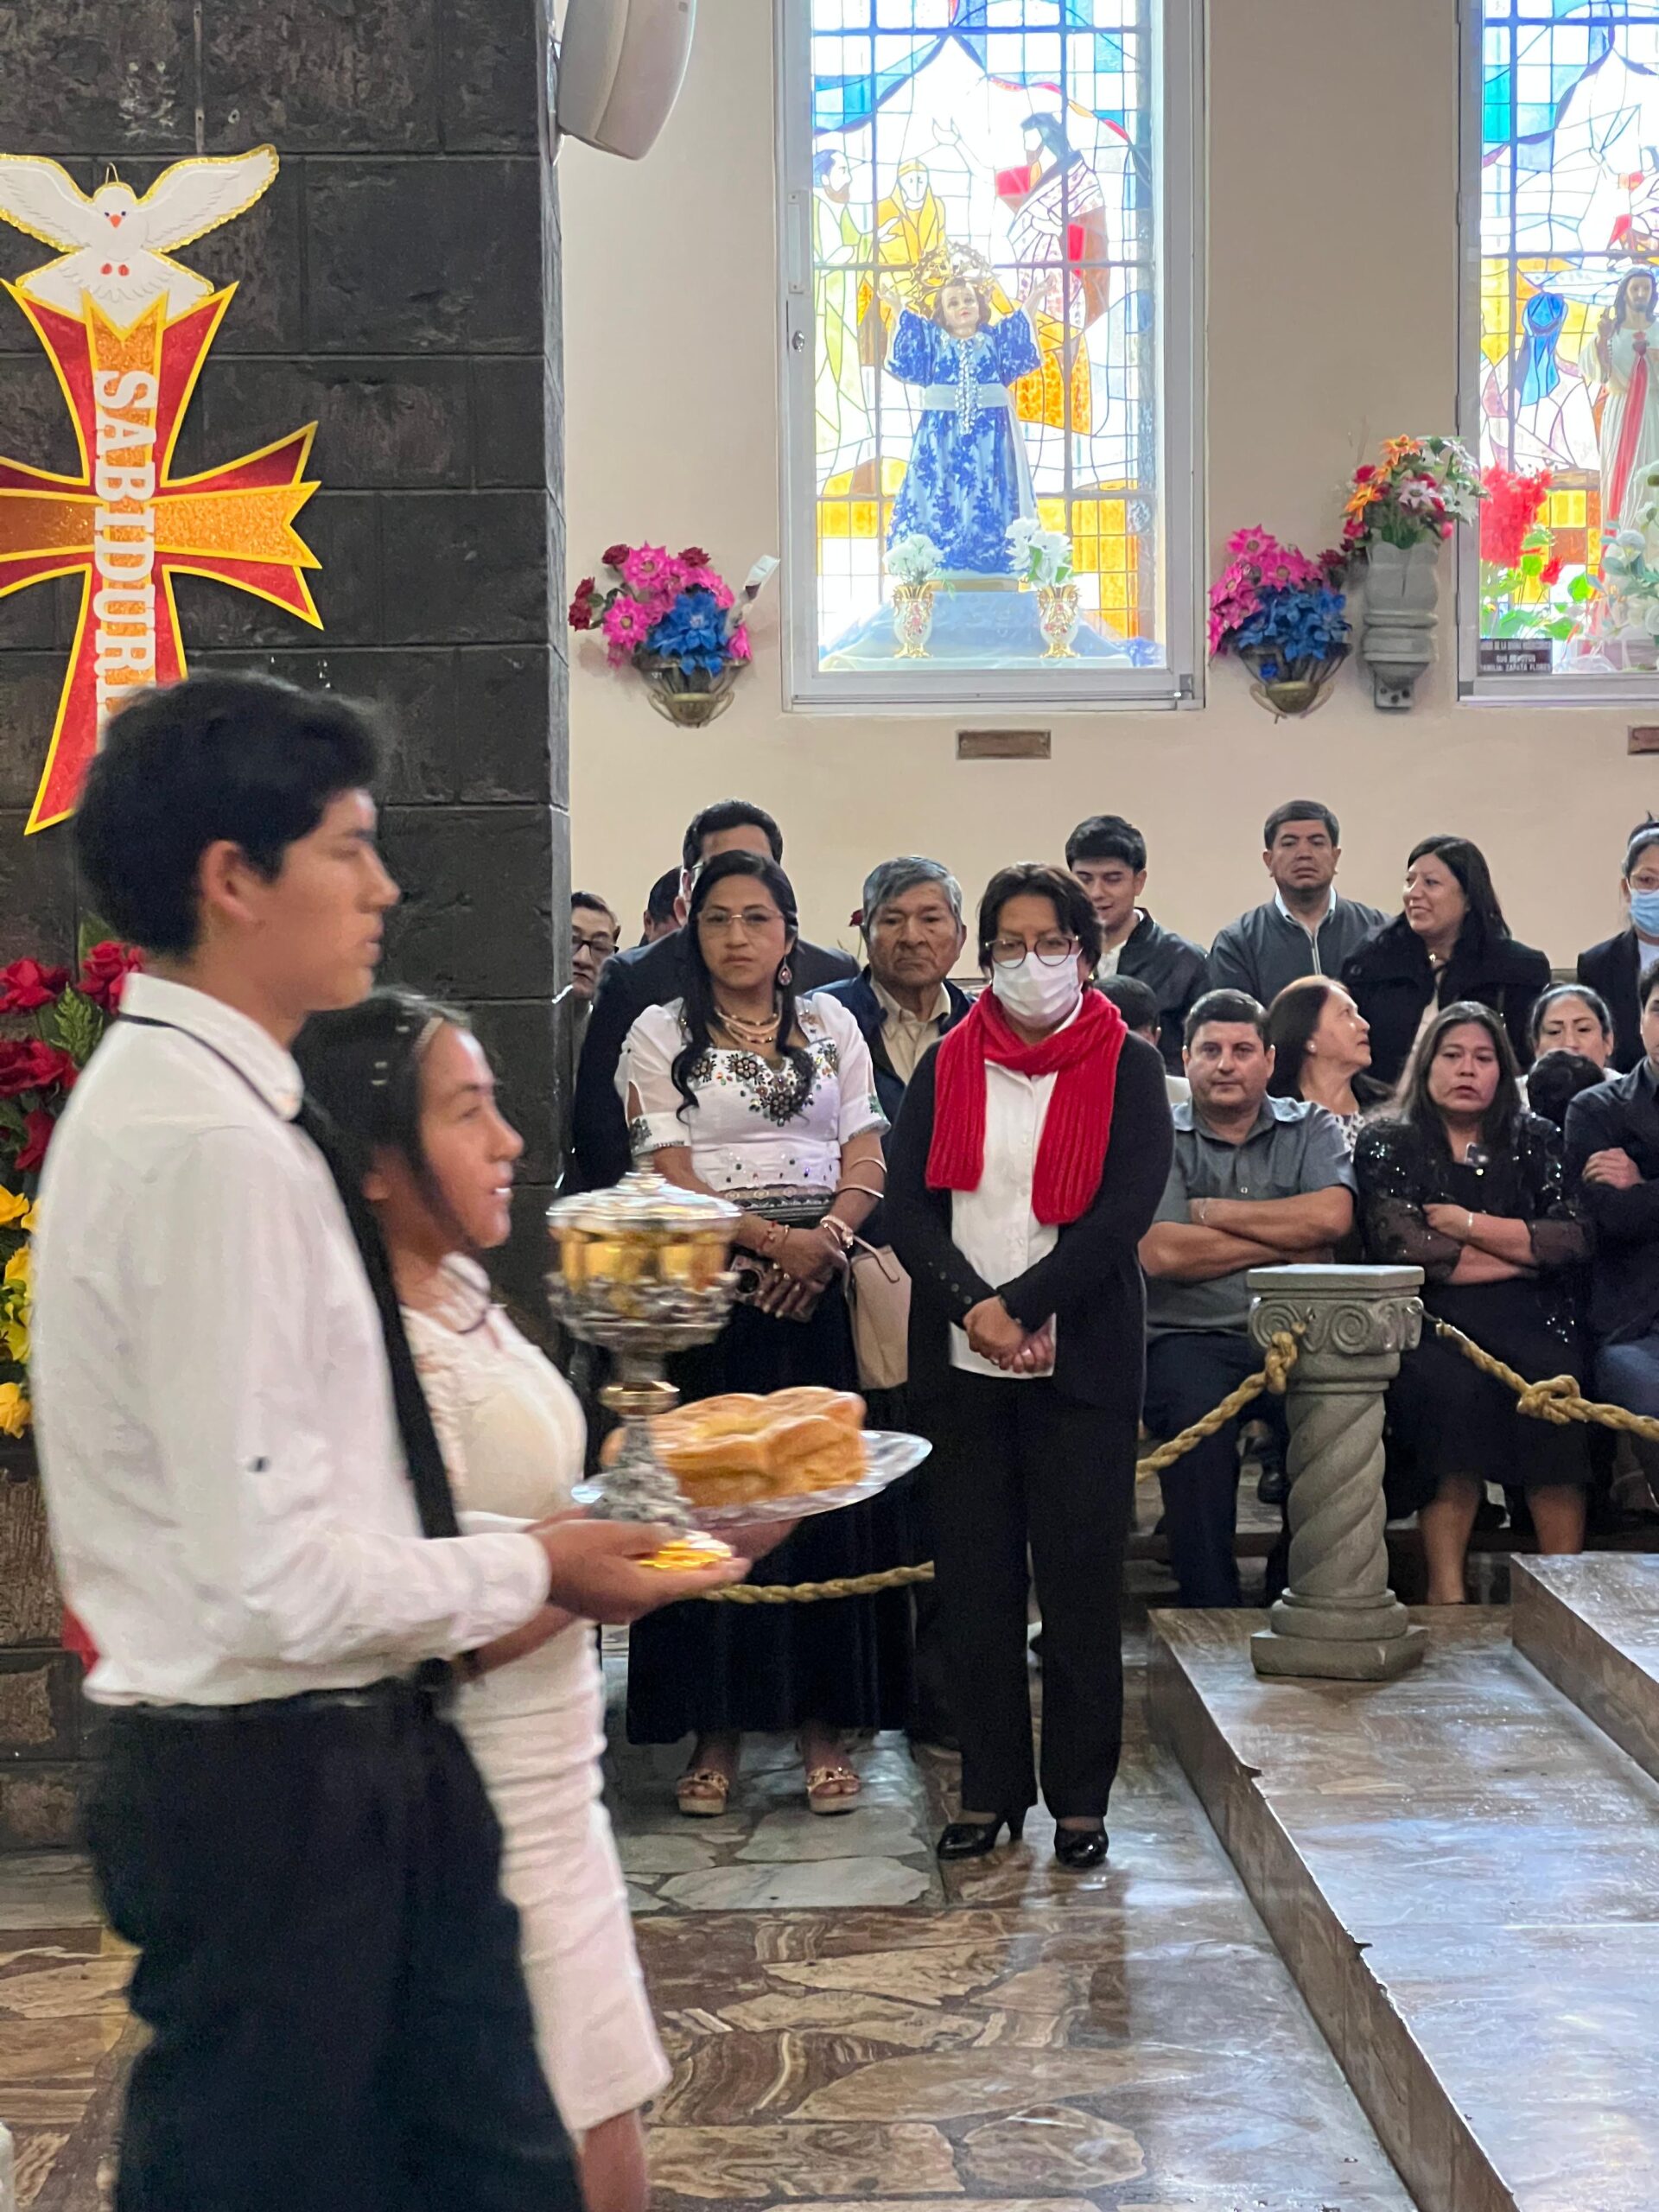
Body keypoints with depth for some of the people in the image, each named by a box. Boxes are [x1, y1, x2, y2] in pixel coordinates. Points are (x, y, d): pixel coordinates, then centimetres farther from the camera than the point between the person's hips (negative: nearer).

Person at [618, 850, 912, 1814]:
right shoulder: (662, 1034, 4)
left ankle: (824, 1719, 8)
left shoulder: (833, 1026, 12)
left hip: (823, 1290, 2)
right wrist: (772, 1238, -15)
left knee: (829, 1496, 0)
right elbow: (671, 1175, -5)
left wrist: (826, 1240, -12)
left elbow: (867, 1161, 6)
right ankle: (718, 1726, 4)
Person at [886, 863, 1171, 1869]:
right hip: (962, 1361, 3)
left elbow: (1124, 1210, -9)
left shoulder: (1127, 1067, 2)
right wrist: (972, 1307, -14)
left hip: (1082, 1360, -2)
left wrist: (1023, 1306, -15)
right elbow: (910, 1204, 1)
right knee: (976, 1577, 6)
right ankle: (990, 1788, 15)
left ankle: (1080, 1797, 10)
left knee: (1082, 1576, 0)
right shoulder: (947, 1068, 10)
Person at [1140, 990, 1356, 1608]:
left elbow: (1331, 1217, -5)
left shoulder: (1312, 1129, 17)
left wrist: (1210, 1211, -2)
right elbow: (1160, 1253, -8)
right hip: (1189, 1337, -1)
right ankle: (1211, 1610, -22)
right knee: (1199, 1418, -34)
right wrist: (1290, 1244, -1)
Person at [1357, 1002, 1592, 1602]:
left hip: (1525, 1321, 2)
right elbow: (1400, 1248, -4)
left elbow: (1574, 1240, 4)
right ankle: (1446, 1591, -32)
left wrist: (1467, 1224, -2)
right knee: (1454, 1387, -35)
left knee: (1553, 1383, -31)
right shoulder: (1386, 1143, 13)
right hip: (1427, 1321, -2)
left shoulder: (1535, 1141, 20)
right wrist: (1522, 1251, 1)